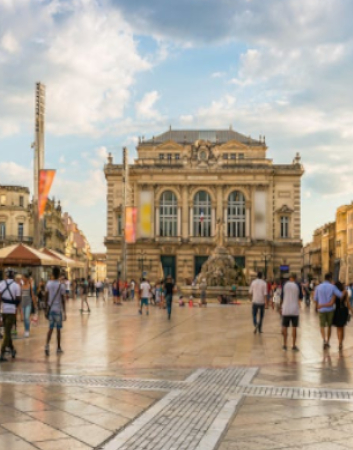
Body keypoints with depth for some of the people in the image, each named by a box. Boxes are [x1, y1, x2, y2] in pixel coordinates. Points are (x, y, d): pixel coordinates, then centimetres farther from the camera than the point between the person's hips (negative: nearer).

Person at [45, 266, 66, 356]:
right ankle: (58, 348, 16)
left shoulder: (48, 284, 1)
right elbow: (63, 300, -10)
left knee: (51, 328, 7)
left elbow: (46, 297, 6)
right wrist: (64, 312, -5)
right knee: (58, 329, 7)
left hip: (50, 309, 3)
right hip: (58, 309, -3)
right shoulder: (61, 285, -10)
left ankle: (47, 345, -12)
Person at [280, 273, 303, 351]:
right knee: (294, 328, 3)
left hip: (286, 309, 1)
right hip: (295, 310, -1)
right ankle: (294, 346, 3)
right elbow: (301, 298, 1)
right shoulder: (298, 285, -3)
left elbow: (282, 297, 2)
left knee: (285, 327, 10)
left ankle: (285, 345, 14)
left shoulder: (285, 285, 0)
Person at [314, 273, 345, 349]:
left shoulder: (318, 287, -1)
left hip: (321, 309, 1)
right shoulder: (332, 287, -8)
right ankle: (328, 341, 20)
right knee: (329, 326, 16)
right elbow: (341, 295, -12)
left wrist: (317, 307, 19)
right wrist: (345, 291, 8)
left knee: (322, 326, 8)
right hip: (330, 309, -1)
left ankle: (324, 340, -15)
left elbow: (315, 299, 3)